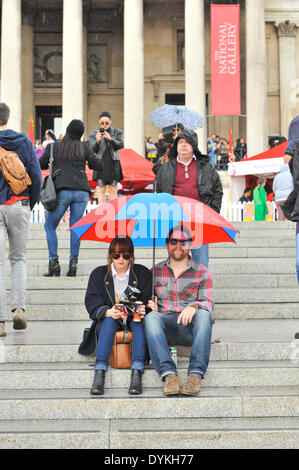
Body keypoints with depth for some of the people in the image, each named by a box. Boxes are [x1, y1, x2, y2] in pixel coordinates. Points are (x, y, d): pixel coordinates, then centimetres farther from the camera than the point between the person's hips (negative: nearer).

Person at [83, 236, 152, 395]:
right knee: (109, 320, -34)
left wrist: (144, 310, -27)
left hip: (134, 322, 0)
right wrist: (108, 312, -27)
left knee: (138, 321, -33)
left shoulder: (143, 273, 7)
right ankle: (99, 373, -47)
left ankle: (137, 373, -47)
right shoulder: (99, 274, 6)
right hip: (107, 323, 0)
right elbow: (93, 304, -5)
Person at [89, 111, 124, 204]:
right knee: (101, 190, -1)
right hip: (101, 164, 0)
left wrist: (110, 139, -26)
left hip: (113, 164, 0)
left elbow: (120, 145, -9)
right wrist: (97, 141, -21)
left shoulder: (117, 132, 6)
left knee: (113, 190, 0)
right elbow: (92, 150, -1)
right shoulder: (94, 134, 7)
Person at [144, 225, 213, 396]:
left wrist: (193, 307, -22)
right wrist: (150, 304, -7)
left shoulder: (202, 272, 11)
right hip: (165, 326, 1)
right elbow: (149, 299, 19)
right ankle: (169, 373, -44)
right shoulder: (156, 271, 17)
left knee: (203, 314, -33)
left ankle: (196, 373, -43)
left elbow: (208, 303, 1)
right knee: (150, 317, -31)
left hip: (190, 328, -1)